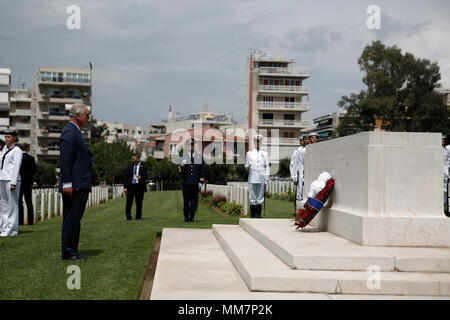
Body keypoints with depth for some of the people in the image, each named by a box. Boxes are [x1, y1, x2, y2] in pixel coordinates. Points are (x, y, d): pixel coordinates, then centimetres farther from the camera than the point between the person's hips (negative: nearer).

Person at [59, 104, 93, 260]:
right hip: (74, 186, -10)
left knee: (75, 219, 13)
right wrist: (67, 184, -22)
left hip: (81, 186, 10)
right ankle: (68, 252, 1)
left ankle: (72, 251, 18)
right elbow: (65, 160, -19)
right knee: (71, 219, -5)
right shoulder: (69, 132, -13)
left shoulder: (75, 131, 20)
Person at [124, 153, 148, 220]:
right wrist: (125, 187, -1)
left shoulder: (143, 166, 4)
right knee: (129, 202, 0)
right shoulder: (130, 166, 10)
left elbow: (146, 176, -2)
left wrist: (141, 178, -25)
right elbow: (126, 177, 8)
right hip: (130, 186, 1)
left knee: (139, 202, 4)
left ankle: (138, 216, 15)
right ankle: (128, 216, 7)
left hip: (139, 186, -1)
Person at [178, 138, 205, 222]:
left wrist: (201, 182, 0)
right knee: (186, 200, 0)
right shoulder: (183, 156, 4)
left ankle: (192, 216, 14)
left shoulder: (199, 156, 5)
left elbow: (202, 170, 6)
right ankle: (186, 217, 13)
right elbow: (179, 171, 1)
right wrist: (181, 166, -21)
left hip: (195, 183, 1)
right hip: (186, 183, -1)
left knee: (194, 200, 3)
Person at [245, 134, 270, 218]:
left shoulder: (265, 154, 12)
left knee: (260, 198, 2)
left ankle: (259, 215, 7)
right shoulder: (249, 153, 12)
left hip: (261, 179, 1)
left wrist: (266, 179, 1)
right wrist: (248, 167, -11)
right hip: (252, 179, 0)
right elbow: (246, 165, 14)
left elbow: (267, 167, 9)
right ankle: (252, 216, 1)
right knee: (252, 198, -2)